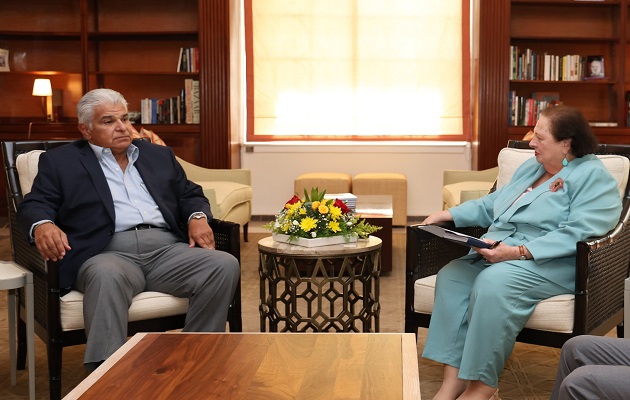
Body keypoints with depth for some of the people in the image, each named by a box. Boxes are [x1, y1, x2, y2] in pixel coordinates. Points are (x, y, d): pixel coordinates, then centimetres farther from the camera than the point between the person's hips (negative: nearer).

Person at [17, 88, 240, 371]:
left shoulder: (159, 155, 27)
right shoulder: (60, 161, 17)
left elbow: (190, 194, 27)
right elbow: (35, 205, 7)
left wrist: (198, 217, 2)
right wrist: (42, 225, -19)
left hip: (168, 249, 4)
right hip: (109, 252, -3)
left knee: (225, 265, -23)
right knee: (107, 277, -40)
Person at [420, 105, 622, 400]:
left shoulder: (593, 176, -7)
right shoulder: (531, 166, 20)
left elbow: (575, 234, -20)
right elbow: (492, 204, 28)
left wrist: (518, 251, -27)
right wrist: (449, 214, 16)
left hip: (550, 263, -8)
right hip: (497, 253, 8)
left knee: (493, 282, -35)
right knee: (451, 276, -18)